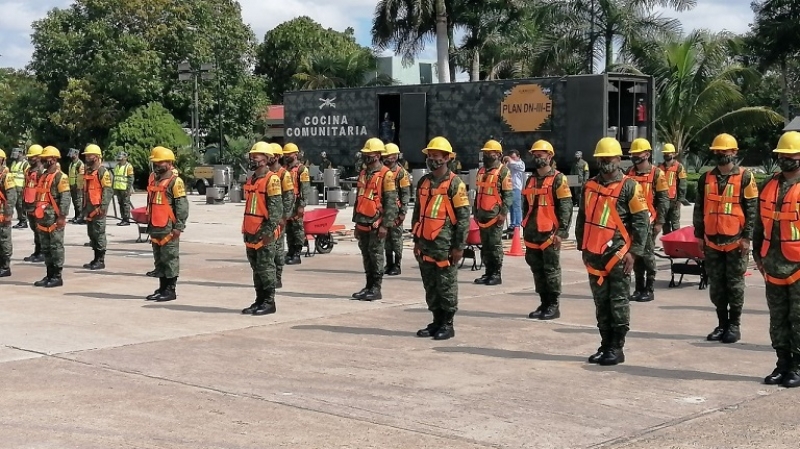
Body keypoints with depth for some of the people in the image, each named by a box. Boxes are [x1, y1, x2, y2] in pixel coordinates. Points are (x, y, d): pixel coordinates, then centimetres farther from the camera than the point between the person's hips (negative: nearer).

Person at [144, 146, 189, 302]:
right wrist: (149, 222, 23)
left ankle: (170, 290, 2)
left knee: (170, 258, -3)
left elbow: (182, 206, -13)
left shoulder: (175, 181, -10)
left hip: (168, 228, -8)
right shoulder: (153, 178, 15)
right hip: (155, 227, 8)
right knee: (159, 259, 14)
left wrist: (179, 226, -17)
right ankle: (162, 288, 22)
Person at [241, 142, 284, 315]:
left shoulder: (271, 179, -10)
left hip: (264, 233, -9)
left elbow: (276, 207, -15)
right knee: (256, 268, 12)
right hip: (251, 232, 9)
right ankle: (260, 300, 19)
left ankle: (269, 302, 1)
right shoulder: (252, 179, 17)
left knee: (265, 268, -5)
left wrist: (268, 229, -20)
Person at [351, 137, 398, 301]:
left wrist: (385, 225, -17)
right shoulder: (363, 174, 16)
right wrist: (357, 222, 19)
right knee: (366, 255, 11)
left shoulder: (386, 175, -9)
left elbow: (390, 202, -13)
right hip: (363, 223, 7)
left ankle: (376, 289, 2)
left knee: (376, 255, -4)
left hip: (376, 224, -7)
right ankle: (369, 286, 18)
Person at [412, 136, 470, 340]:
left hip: (445, 246, -7)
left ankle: (447, 324, 7)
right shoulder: (423, 182, 14)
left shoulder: (455, 184, -7)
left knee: (446, 286, 0)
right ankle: (437, 321, 21)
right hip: (425, 245, 7)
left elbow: (463, 217, -9)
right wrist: (416, 240, 17)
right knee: (430, 287, 11)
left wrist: (459, 246, -12)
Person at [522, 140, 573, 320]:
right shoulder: (531, 179, 16)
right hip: (532, 233, 7)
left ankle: (553, 306, 4)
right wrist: (525, 229, 19)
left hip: (550, 233, -7)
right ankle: (544, 303, 18)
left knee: (551, 269, -2)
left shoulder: (558, 179, -6)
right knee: (537, 270, 10)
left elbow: (566, 207, -11)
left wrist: (561, 231, -16)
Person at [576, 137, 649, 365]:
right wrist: (583, 248, 16)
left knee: (618, 302, -1)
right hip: (594, 254, 6)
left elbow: (641, 221, -7)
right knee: (601, 303, 10)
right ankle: (606, 345, 19)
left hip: (618, 255, -5)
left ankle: (617, 348, 5)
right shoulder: (590, 186, 12)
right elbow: (582, 218, 20)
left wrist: (633, 252, -12)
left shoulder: (629, 186, -5)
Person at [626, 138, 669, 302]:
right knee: (636, 255, 9)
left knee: (647, 254, -1)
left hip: (648, 221, -5)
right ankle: (639, 289, 16)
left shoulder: (656, 174, -4)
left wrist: (659, 222, -11)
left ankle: (649, 290, 5)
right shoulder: (630, 173, 11)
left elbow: (663, 199, -6)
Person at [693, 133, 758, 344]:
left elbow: (752, 209, -4)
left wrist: (747, 237, -10)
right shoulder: (706, 178, 9)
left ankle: (734, 325, 12)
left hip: (736, 241, -4)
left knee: (735, 284, 3)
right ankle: (722, 324, 18)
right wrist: (699, 235, 9)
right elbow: (699, 208, 13)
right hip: (712, 242, 4)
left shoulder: (745, 177, -3)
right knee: (716, 285, 8)